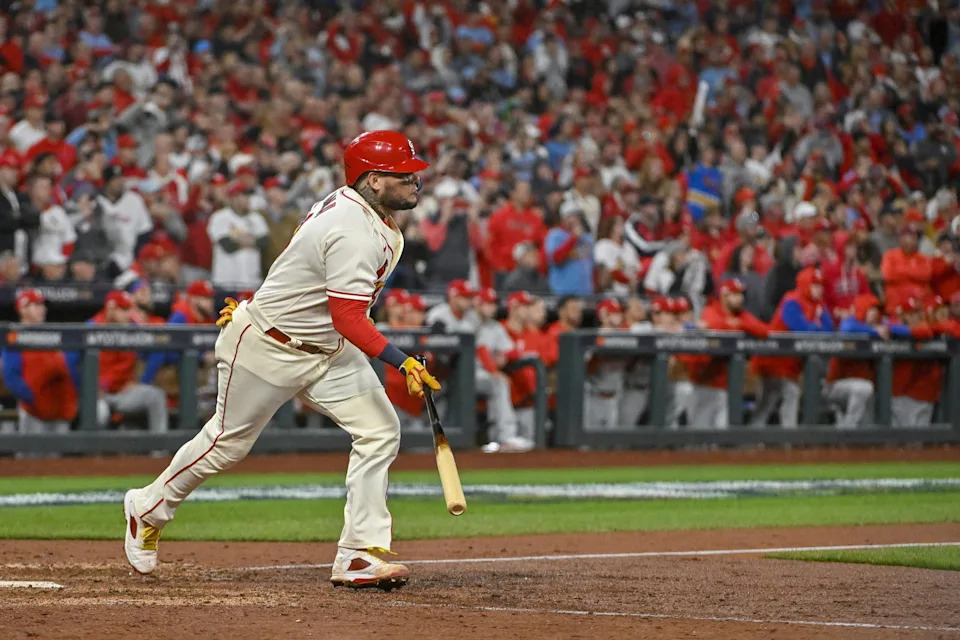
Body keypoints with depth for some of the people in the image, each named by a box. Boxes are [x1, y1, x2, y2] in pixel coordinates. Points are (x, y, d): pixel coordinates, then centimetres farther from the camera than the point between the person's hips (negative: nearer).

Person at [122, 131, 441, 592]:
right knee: (228, 442, 7)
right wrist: (401, 363, -40)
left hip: (328, 351, 9)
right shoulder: (354, 232, -29)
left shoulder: (354, 205, 3)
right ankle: (147, 510, 32)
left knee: (380, 431, -7)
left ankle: (359, 555, -9)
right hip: (269, 346, -9)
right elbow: (348, 316, -34)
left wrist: (265, 300, 17)